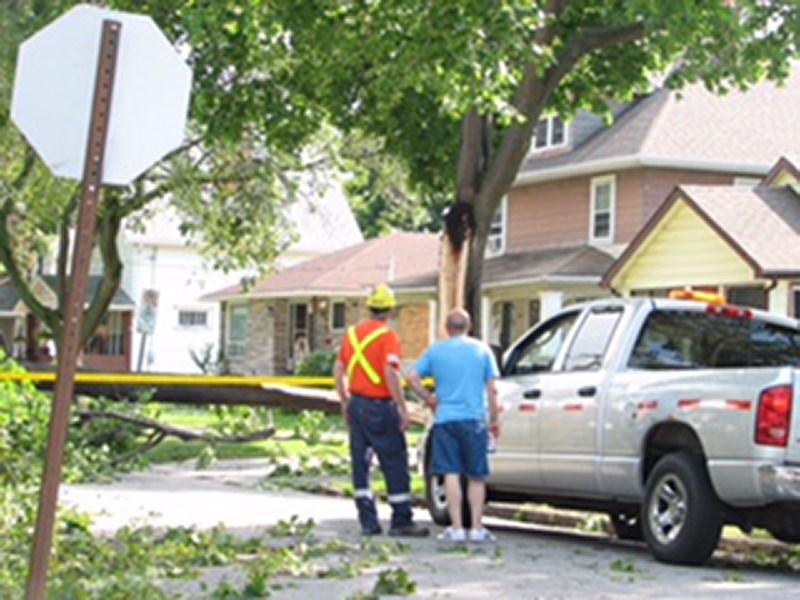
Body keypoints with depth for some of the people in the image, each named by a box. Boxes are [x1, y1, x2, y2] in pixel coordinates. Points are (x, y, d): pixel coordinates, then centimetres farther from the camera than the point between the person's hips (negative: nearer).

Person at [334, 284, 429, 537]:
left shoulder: (353, 333, 10)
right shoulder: (388, 336, -11)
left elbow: (339, 370, 13)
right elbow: (390, 374, -20)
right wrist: (403, 409, -16)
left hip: (356, 404, 7)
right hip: (379, 407, -7)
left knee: (361, 464, 10)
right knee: (395, 464, 1)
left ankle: (368, 521, 11)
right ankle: (401, 521, 3)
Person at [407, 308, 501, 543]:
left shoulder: (436, 350, 5)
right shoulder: (482, 350, 5)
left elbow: (412, 378, -1)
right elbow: (491, 389, 3)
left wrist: (429, 398, 12)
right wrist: (495, 419, 10)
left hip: (446, 419, 0)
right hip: (475, 419, 0)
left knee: (451, 474, 0)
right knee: (476, 476, 8)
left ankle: (456, 528, -3)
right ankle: (477, 528, 6)